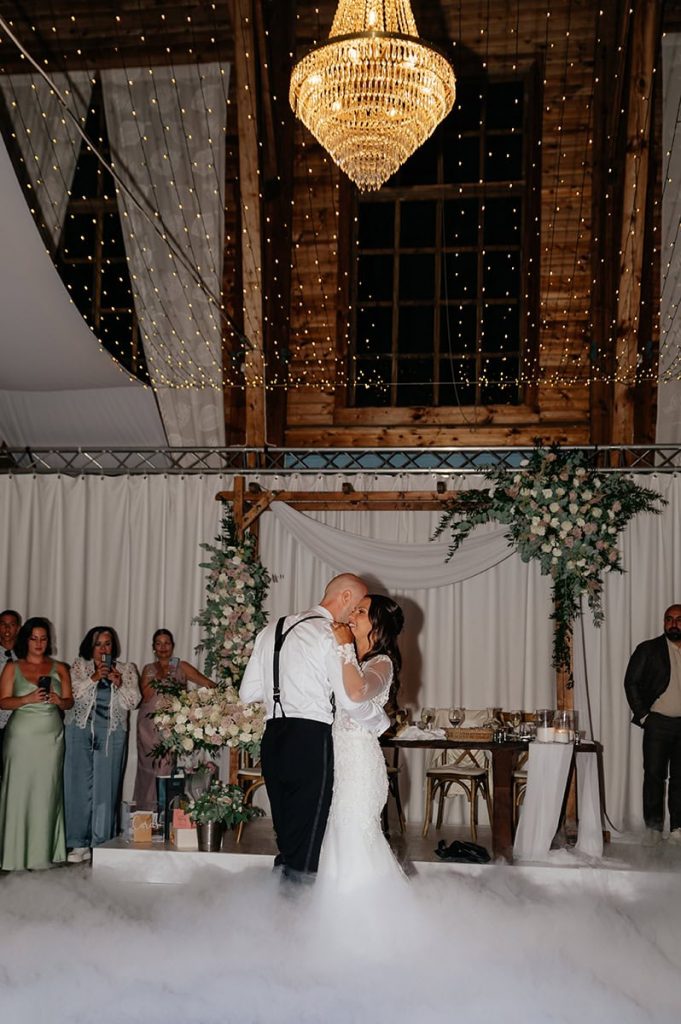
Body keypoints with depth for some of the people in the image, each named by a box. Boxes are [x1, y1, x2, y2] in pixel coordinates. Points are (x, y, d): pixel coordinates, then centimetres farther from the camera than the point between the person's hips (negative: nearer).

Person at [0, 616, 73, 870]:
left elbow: (69, 702, 10)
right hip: (21, 736, -1)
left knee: (46, 793, 0)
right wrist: (28, 699, -17)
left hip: (51, 737, 2)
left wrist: (58, 700, -12)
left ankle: (42, 852, 5)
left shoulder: (59, 668, 9)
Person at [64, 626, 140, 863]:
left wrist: (118, 683, -12)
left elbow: (132, 702, 3)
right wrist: (94, 677, -14)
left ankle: (101, 843, 4)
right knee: (79, 785, -1)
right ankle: (79, 843, 5)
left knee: (106, 786, -2)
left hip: (112, 732, 0)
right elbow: (72, 693, -3)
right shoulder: (80, 665, 11)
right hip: (81, 730, 0)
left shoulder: (126, 669, 11)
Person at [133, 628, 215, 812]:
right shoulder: (148, 669, 14)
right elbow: (146, 696, -1)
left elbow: (208, 684, -3)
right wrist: (159, 677, -8)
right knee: (150, 768, 1)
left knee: (170, 768, -10)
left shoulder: (181, 667, 6)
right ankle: (149, 810, 8)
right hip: (149, 726, 2)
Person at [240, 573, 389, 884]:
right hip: (310, 739, -7)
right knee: (307, 840, 1)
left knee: (284, 832, 16)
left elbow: (248, 692, 15)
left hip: (273, 737, 7)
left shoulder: (272, 630, 15)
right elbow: (351, 700, -11)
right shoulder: (331, 636, -6)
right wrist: (382, 722, 6)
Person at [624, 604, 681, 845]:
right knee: (654, 774, -2)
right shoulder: (648, 649, 2)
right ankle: (653, 825, 7)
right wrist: (642, 715, -4)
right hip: (658, 723, -2)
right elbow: (631, 683, 0)